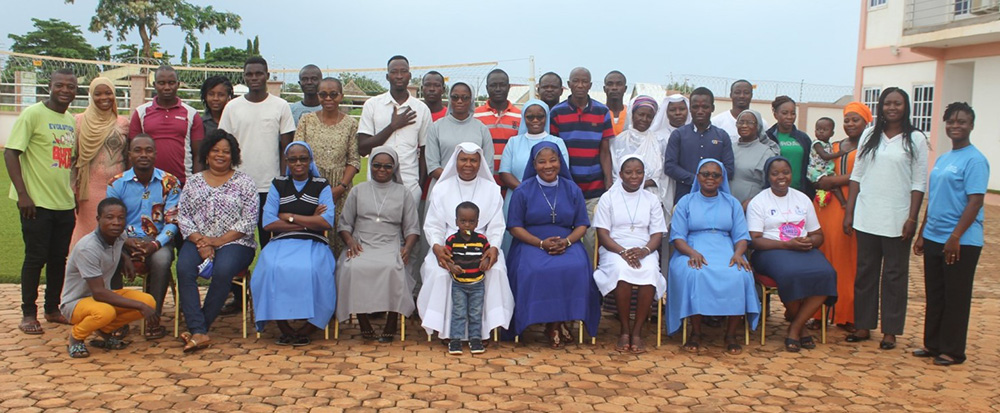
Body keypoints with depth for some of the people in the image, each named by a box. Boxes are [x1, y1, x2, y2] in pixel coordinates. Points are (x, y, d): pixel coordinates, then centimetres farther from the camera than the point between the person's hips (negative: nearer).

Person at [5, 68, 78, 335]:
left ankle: (53, 309, 24)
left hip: (65, 203, 6)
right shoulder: (33, 114, -8)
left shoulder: (71, 121, 12)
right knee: (36, 258, 0)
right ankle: (28, 314, 13)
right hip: (37, 202, -6)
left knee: (59, 258, 11)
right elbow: (10, 153, -11)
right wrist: (23, 194, -16)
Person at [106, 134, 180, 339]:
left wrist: (155, 244, -22)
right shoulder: (116, 184, 5)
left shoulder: (170, 183, 2)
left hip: (158, 242, -1)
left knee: (161, 259, -35)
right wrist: (126, 241, -20)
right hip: (126, 241, 1)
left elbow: (172, 222, -4)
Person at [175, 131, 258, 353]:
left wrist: (219, 241, -12)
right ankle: (199, 332, -33)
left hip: (234, 242, -2)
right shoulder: (194, 181, 16)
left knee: (223, 270, -34)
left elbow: (249, 221, -3)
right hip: (198, 241, 3)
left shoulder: (244, 181, 6)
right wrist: (199, 241, -10)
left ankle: (197, 328, -20)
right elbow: (183, 216, 7)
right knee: (183, 268, -29)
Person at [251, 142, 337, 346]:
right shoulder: (278, 185, 15)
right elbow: (268, 223, 0)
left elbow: (327, 222, -5)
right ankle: (284, 329, -16)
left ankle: (306, 329, -18)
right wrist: (309, 221, -5)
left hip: (313, 243, -1)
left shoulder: (322, 186, 12)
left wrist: (289, 217, -3)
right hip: (282, 243, 1)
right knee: (273, 268, -33)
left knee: (312, 270, -35)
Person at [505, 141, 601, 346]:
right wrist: (541, 243, -14)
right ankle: (552, 325, -12)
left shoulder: (573, 190, 11)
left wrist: (566, 241, -12)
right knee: (533, 271, -34)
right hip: (531, 244, -1)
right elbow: (515, 227, 1)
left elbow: (582, 224, 10)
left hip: (567, 243, 2)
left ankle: (557, 324, -12)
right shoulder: (523, 191, 4)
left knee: (576, 269, -31)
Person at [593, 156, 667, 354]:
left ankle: (637, 331, -23)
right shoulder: (608, 197, 8)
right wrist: (622, 251, -18)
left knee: (650, 272, -34)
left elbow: (657, 234, 7)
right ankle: (624, 330, -22)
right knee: (622, 270, -37)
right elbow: (602, 234, 0)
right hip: (615, 250, -1)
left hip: (644, 251, 2)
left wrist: (644, 251, -16)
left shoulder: (652, 199, 14)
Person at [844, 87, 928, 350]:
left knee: (894, 276, 4)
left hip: (897, 219, -3)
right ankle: (863, 325, 18)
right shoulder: (870, 136, 8)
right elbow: (856, 176, 9)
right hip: (866, 217, 3)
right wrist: (849, 212, 4)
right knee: (865, 272, 8)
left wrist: (912, 218, -8)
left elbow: (919, 183, -2)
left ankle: (890, 331, 13)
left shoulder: (915, 139, 0)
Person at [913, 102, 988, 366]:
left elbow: (975, 201, -16)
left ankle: (952, 351, 12)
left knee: (956, 298, 2)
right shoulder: (941, 160, 14)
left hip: (961, 242, -7)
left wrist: (955, 237, -21)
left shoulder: (975, 160, -10)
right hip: (933, 239, 7)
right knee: (934, 295, 13)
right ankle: (933, 344, 24)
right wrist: (922, 234, 16)